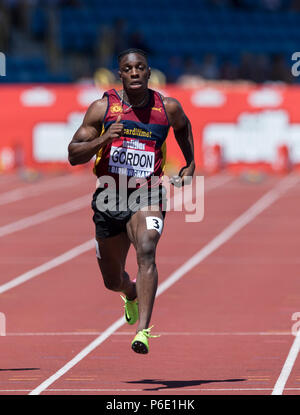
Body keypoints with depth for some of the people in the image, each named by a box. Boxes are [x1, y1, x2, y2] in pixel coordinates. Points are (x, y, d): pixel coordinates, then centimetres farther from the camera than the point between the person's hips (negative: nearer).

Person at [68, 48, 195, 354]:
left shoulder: (168, 108, 1)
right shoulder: (102, 108, -2)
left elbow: (183, 125, 26)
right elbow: (74, 154, -3)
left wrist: (190, 165, 20)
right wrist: (102, 139, -20)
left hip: (147, 197, -2)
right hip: (110, 198, 2)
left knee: (146, 253, -30)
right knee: (112, 280, 14)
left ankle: (143, 329, -39)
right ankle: (132, 293, 53)